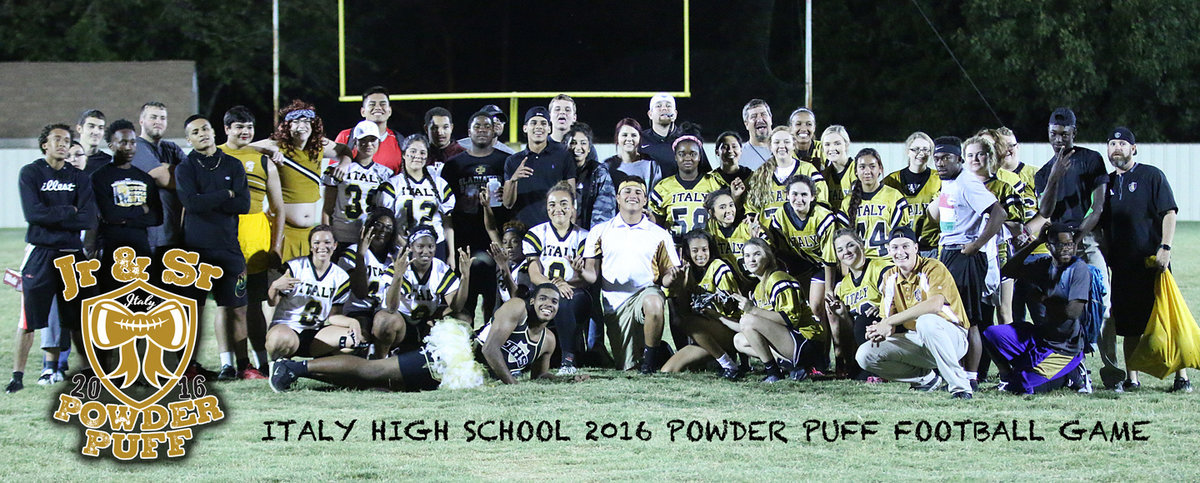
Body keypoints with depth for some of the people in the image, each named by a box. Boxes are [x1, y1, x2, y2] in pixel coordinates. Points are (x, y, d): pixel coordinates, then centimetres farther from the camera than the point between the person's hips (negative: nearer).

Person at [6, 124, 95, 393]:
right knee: (29, 318, -6)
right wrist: (68, 212, -6)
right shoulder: (30, 173, 1)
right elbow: (33, 213, -13)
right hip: (40, 252, -3)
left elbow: (88, 219, -4)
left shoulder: (79, 178, 9)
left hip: (71, 252, 3)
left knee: (76, 319, 7)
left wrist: (51, 216, -10)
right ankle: (18, 375, -3)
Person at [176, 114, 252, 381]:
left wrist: (206, 202, -8)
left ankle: (242, 362, 5)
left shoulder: (233, 166, 10)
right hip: (196, 247, -1)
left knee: (235, 308, 1)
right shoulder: (185, 168, 4)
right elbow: (192, 202, -14)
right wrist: (226, 194, -5)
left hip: (228, 246, 1)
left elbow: (244, 205, -2)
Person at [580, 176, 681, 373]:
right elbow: (592, 274, 5)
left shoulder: (660, 235, 9)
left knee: (654, 303, -40)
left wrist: (670, 277, -17)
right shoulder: (600, 232, 10)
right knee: (626, 367, -3)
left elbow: (665, 276, 7)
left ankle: (651, 356, -15)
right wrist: (580, 271, -18)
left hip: (647, 292, -1)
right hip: (615, 303, 1)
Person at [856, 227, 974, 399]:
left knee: (926, 321, -40)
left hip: (952, 337, -6)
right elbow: (887, 318, 7)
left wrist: (889, 322, -32)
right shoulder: (890, 277, 7)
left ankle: (959, 384, -31)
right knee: (864, 355, -11)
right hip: (915, 341, 6)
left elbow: (935, 305, -32)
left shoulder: (933, 268, -13)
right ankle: (928, 378, -1)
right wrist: (880, 330, -21)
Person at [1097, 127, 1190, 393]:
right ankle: (1131, 378, 11)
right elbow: (1104, 227, 21)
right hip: (1123, 265, 5)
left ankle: (1182, 377, -2)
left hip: (1153, 261, -5)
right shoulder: (1107, 183, 16)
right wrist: (1105, 259, 13)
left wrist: (1165, 248, -15)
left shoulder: (1152, 176, 0)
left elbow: (1169, 213, -5)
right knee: (1129, 325, 5)